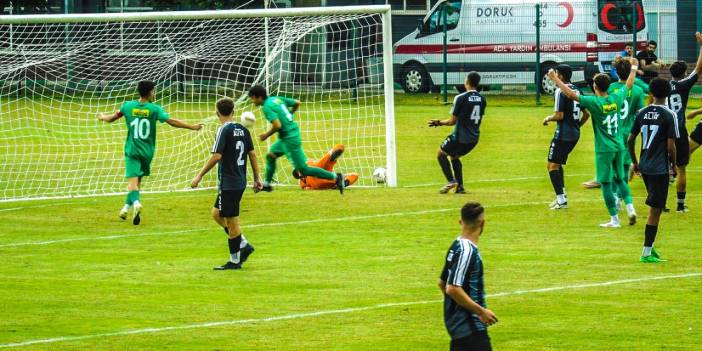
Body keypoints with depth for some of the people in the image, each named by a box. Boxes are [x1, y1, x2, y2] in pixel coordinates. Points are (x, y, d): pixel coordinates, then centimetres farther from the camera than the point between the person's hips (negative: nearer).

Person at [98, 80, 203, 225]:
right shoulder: (154, 109, -8)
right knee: (138, 179, 19)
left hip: (132, 150, 0)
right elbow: (171, 121, -18)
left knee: (132, 180, -9)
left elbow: (112, 118, 12)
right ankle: (127, 206, 26)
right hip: (147, 152, 0)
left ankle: (136, 203, -35)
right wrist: (192, 127, -13)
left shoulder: (128, 106, -1)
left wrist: (103, 117, 35)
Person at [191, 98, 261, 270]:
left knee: (231, 220, -1)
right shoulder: (243, 130, 9)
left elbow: (216, 156, -19)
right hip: (240, 181, 8)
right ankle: (243, 245, 17)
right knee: (217, 213, 19)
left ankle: (234, 260, 5)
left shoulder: (224, 130, -13)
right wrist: (257, 178, 19)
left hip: (229, 183, -8)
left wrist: (200, 175, -14)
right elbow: (252, 154, 12)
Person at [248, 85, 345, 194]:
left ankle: (335, 177, -4)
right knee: (270, 156, 23)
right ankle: (266, 184, 35)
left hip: (290, 139, -10)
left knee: (303, 170, -3)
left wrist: (266, 135, -12)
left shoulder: (267, 107, -18)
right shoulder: (276, 99, 8)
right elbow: (297, 103, 15)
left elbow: (277, 125, -27)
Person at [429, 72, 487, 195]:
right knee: (454, 156, 27)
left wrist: (439, 123, 7)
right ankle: (460, 186, 17)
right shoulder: (482, 99, 2)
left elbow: (453, 121, -11)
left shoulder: (460, 98, -16)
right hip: (474, 138, 6)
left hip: (460, 137, -6)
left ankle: (451, 181, 4)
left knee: (441, 153, 18)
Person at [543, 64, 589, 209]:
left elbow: (559, 115, -20)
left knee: (552, 165, -1)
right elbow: (586, 114, 12)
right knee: (557, 163, 23)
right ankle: (561, 195, 23)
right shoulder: (577, 91, 9)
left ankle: (561, 200, -8)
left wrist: (548, 118, -1)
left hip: (563, 134, -9)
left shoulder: (560, 91, -16)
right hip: (575, 134, 9)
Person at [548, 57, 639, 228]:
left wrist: (555, 79, -12)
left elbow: (571, 94, -20)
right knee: (620, 179, 20)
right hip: (619, 146, 5)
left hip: (604, 149, -5)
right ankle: (630, 207, 3)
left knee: (606, 183, 2)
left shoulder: (594, 102, -16)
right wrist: (633, 68, 33)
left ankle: (614, 219, 3)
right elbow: (629, 85, 17)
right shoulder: (616, 98, -1)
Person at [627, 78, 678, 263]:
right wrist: (674, 164, 2)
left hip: (644, 166, 6)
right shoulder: (669, 115, -11)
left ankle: (650, 246, 20)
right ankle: (647, 252, -3)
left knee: (655, 207, 20)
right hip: (660, 168, -6)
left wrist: (634, 162, 20)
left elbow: (630, 140, 8)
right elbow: (670, 146, -14)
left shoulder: (642, 113, 5)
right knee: (655, 210, -2)